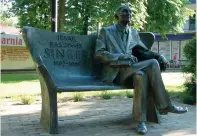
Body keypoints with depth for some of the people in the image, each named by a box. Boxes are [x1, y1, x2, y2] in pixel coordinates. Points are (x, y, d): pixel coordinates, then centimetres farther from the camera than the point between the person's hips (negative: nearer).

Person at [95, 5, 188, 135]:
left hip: (129, 71, 5)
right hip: (114, 73, -4)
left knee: (141, 75, -32)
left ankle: (141, 121, -29)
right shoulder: (106, 31, 6)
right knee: (152, 63, -25)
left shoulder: (134, 33, 22)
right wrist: (122, 56, -17)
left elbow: (144, 51, 22)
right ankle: (165, 105, -17)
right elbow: (98, 54, -5)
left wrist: (159, 55, -1)